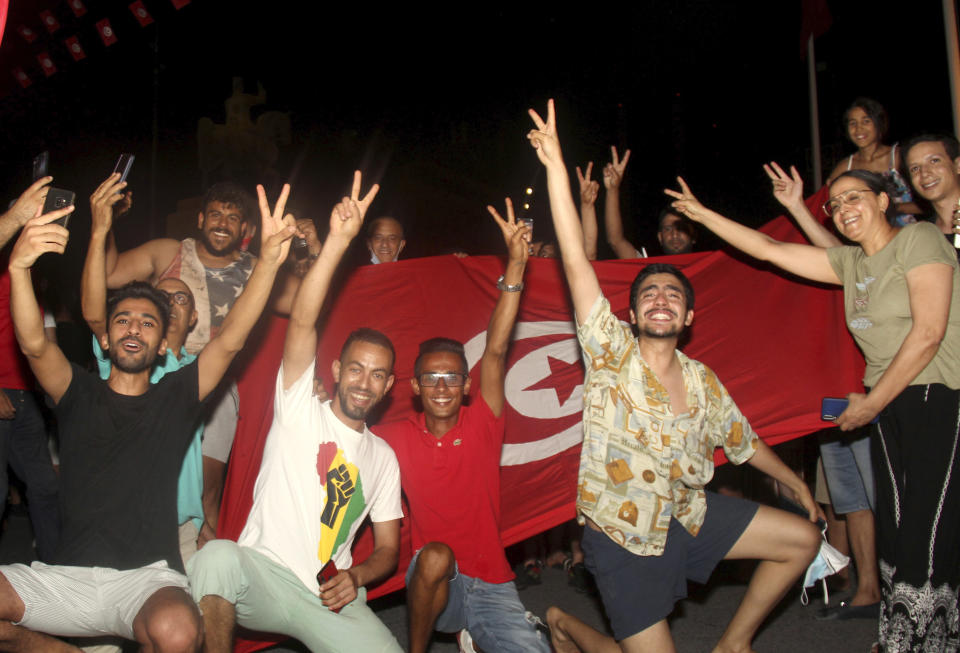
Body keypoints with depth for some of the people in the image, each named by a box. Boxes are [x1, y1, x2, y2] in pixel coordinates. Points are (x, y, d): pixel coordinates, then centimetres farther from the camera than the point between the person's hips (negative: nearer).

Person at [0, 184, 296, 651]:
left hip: (149, 578, -2)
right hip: (69, 575, 2)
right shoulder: (79, 394, 11)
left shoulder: (175, 397, 8)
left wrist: (268, 261, -21)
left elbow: (229, 340, -7)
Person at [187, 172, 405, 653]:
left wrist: (355, 576, -7)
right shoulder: (301, 410, 3)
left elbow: (388, 548, 17)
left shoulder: (383, 456, 15)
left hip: (331, 597, 4)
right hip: (262, 575, -4)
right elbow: (302, 323, -13)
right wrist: (338, 240, -24)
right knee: (219, 555, -37)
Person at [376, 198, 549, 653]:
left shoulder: (482, 425, -5)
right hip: (432, 581, -1)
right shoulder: (398, 439, -2)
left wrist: (516, 265, -25)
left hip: (491, 586, 1)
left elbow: (495, 352, -16)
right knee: (436, 555, -34)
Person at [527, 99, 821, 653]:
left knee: (803, 538, 8)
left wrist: (797, 484, 26)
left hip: (688, 515, 6)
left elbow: (743, 442, 18)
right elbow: (577, 264, -24)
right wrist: (556, 167, -30)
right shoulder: (612, 353, -15)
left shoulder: (703, 382, 1)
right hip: (624, 537, -6)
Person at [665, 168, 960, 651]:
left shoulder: (919, 239, -7)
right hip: (889, 408, 7)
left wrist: (871, 402, -10)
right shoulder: (850, 262, 13)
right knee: (894, 529, 7)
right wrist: (703, 214, 13)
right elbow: (770, 250, 14)